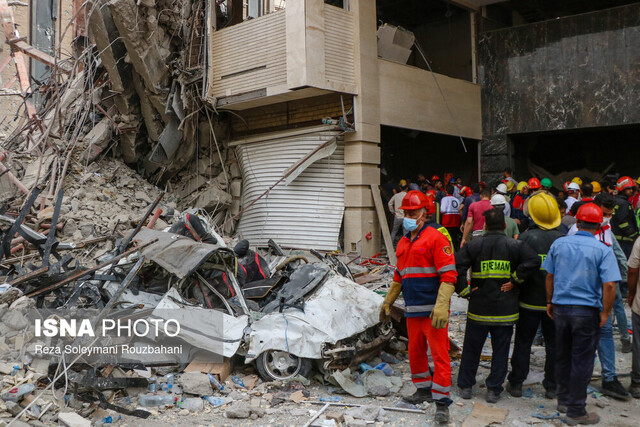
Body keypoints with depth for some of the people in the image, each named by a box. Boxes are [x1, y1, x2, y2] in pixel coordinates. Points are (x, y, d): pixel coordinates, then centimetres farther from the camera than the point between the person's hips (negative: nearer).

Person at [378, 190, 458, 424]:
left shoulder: (435, 238, -9)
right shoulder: (403, 243, 14)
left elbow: (449, 275, -15)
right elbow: (399, 276, 25)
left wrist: (441, 306, -24)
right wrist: (388, 302, 26)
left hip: (432, 311, -7)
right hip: (412, 310, 7)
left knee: (438, 354, -3)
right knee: (415, 351, 16)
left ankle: (442, 401, 3)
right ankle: (423, 389, 34)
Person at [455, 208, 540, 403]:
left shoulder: (474, 245, -2)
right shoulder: (515, 245, -2)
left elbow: (457, 265, -14)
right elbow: (533, 261, -16)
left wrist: (464, 290, -7)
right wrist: (515, 279, -8)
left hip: (478, 308, 0)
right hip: (505, 310, 0)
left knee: (471, 349, 13)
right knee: (500, 350, 11)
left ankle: (465, 386, 20)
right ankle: (494, 390, 14)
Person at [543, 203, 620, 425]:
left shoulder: (558, 244, 1)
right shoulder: (602, 250, -11)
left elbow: (549, 276, 8)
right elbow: (609, 285, -17)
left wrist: (550, 302, 18)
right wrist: (605, 312, -6)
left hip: (560, 308, 4)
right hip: (587, 311, -4)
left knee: (562, 357, 17)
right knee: (582, 362, 4)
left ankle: (563, 400, 31)